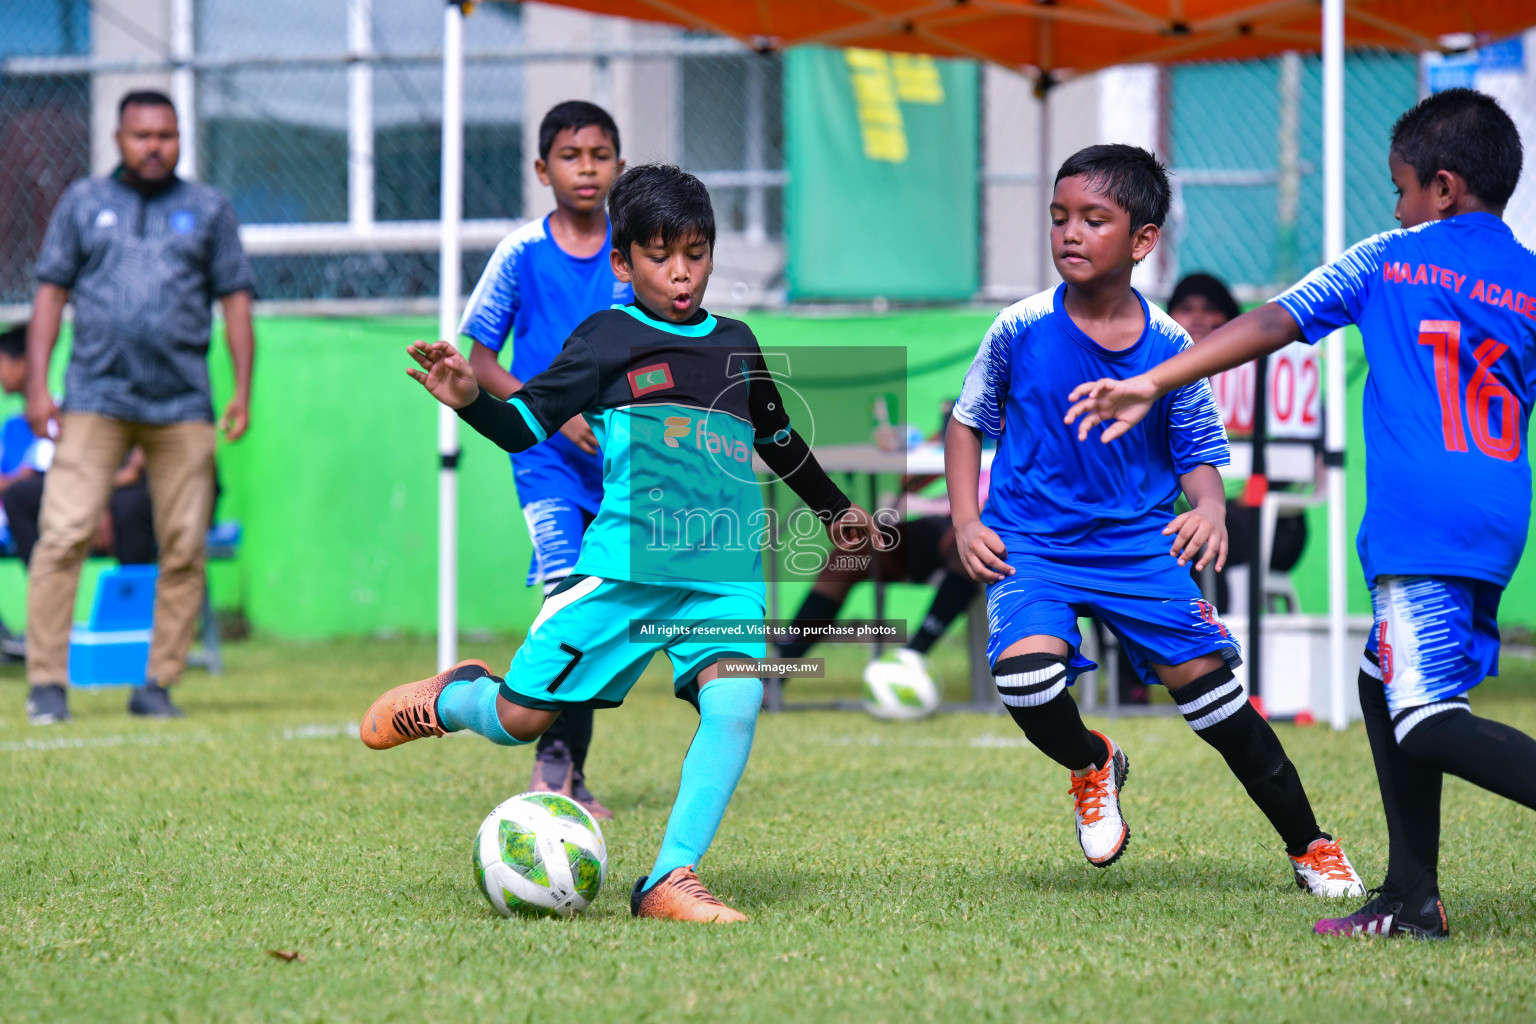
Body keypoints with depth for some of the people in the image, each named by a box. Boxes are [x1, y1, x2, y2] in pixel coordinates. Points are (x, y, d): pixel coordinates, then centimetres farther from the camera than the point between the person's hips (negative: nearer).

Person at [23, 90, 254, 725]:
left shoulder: (208, 210, 13)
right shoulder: (83, 203, 12)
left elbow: (236, 301, 11)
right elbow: (50, 292, 10)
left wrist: (243, 391, 1)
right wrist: (36, 386, 1)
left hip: (183, 405, 1)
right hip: (95, 401, -1)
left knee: (184, 549, -2)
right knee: (63, 535, -11)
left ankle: (158, 683, 8)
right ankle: (46, 683, -8)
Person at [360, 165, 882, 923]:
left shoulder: (735, 344, 18)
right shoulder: (608, 338, 3)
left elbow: (779, 439, 35)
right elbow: (526, 426, -1)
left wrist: (834, 509, 46)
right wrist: (469, 400, -21)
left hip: (727, 570, 3)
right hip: (625, 562, -3)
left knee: (734, 699, -23)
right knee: (519, 720, -3)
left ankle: (670, 881, -18)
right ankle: (450, 698, 34)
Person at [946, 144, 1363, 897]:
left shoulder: (1168, 346, -5)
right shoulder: (1021, 330, -7)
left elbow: (1199, 451, 6)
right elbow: (968, 420, 7)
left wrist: (1210, 507, -16)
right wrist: (965, 522, -3)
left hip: (1138, 543, 1)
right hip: (1031, 543, -1)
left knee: (1209, 682, -5)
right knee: (1026, 672, -27)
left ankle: (1310, 846, 13)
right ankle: (1091, 767, 9)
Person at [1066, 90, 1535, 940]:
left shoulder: (1387, 260, 6)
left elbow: (1271, 324, 4)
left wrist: (1153, 384, 5)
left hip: (1419, 520, -6)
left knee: (1427, 723, -13)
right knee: (1385, 683, 20)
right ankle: (1412, 897, 18)